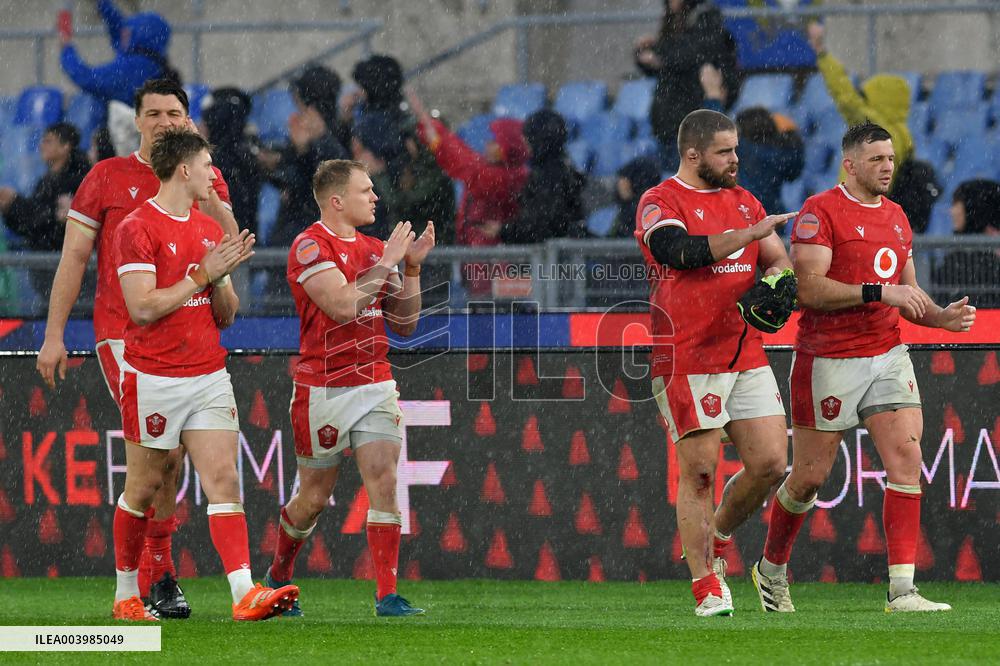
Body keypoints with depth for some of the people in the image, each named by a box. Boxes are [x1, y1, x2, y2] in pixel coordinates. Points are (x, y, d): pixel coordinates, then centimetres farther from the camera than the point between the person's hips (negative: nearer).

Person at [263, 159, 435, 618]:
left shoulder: (375, 249, 12)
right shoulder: (310, 246, -10)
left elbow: (403, 324, 13)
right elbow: (343, 304, -24)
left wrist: (412, 267, 2)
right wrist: (387, 262, -15)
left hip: (376, 386, 5)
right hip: (324, 388, -5)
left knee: (384, 484, -10)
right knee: (314, 498, 6)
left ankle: (387, 595, -11)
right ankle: (279, 576, 31)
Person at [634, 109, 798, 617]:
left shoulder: (744, 202, 17)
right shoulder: (660, 203, -5)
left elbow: (779, 260, 17)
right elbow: (681, 251, -23)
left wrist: (778, 281, -7)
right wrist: (749, 234, -23)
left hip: (746, 356, 6)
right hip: (685, 360, -6)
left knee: (770, 463, -1)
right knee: (699, 471, -5)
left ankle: (716, 538, 24)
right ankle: (706, 586, 1)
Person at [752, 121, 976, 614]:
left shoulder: (896, 217, 15)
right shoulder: (820, 212, -9)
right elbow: (809, 288, -18)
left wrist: (941, 316, 2)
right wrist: (879, 292, -23)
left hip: (887, 355, 6)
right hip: (828, 362, -6)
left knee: (907, 458, -10)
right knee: (809, 477, 3)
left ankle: (901, 591, -12)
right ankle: (771, 568, 28)